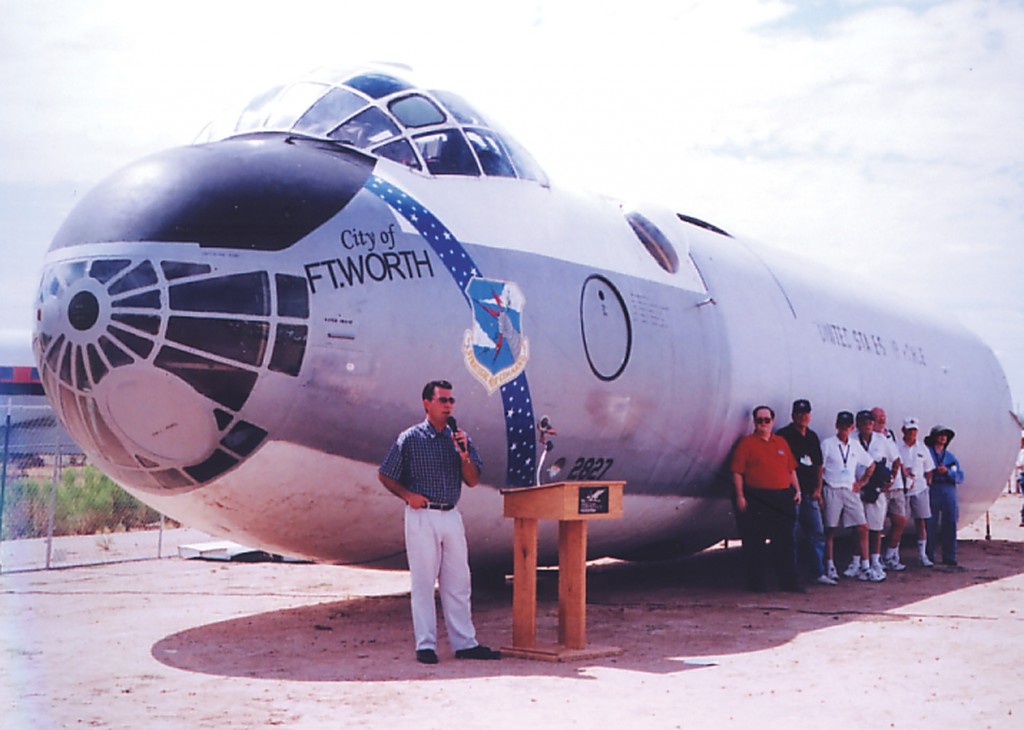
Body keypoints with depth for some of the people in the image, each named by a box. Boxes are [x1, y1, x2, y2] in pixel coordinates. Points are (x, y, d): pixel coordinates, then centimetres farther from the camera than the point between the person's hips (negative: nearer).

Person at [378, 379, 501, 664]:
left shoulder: (459, 438, 9)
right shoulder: (410, 438, -3)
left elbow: (472, 481, 5)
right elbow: (384, 475, 3)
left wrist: (464, 454, -11)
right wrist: (408, 495, -10)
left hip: (452, 516, 4)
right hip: (422, 516, -4)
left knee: (458, 582, 8)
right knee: (423, 582, 0)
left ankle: (465, 643, 14)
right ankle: (425, 645, 7)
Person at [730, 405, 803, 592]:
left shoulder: (781, 442, 16)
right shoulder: (746, 443, 1)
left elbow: (791, 469, 20)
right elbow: (737, 472, -4)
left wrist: (797, 489, 10)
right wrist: (740, 496, -11)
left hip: (783, 498, 4)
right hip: (756, 498, -4)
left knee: (785, 542, 6)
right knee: (754, 542, 0)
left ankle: (789, 582, 11)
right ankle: (755, 582, 9)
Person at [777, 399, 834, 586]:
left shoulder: (812, 437, 15)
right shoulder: (784, 435, -5)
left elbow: (818, 465, 19)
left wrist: (818, 489, 11)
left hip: (810, 493, 6)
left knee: (817, 532, 7)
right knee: (792, 534, -3)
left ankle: (819, 573, 13)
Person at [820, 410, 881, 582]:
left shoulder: (855, 445, 11)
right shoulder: (827, 444, -2)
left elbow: (871, 465, 22)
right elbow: (820, 469, -3)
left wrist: (861, 482, 12)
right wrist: (819, 491, -9)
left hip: (851, 491, 4)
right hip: (832, 491, -4)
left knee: (862, 528, -2)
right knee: (830, 530, 0)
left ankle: (863, 567, 3)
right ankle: (830, 567, 8)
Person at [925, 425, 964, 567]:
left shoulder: (950, 456, 19)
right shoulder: (926, 452, 8)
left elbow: (960, 477, 9)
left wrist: (947, 471, -6)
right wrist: (935, 471, -14)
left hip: (949, 490, 4)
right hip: (932, 490, -4)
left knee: (950, 524, -1)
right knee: (930, 525, -4)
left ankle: (949, 557, 4)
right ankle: (929, 557, 3)